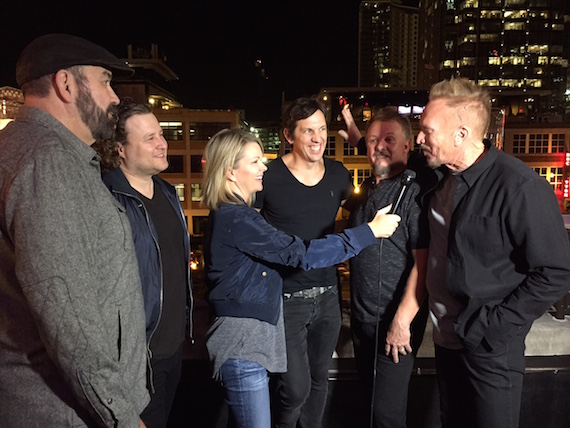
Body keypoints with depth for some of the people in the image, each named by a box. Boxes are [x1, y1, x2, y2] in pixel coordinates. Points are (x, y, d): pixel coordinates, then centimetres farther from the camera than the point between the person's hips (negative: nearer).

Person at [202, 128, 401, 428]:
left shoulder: (231, 213, 9)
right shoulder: (235, 219, -22)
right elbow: (300, 254, -25)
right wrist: (370, 231, -19)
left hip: (252, 335, 10)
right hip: (243, 342, -10)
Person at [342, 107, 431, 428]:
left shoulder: (415, 193, -15)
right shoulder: (366, 191, 7)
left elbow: (423, 264, -19)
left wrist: (401, 322, -20)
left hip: (396, 324, -7)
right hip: (361, 319, 7)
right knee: (371, 400, 22)